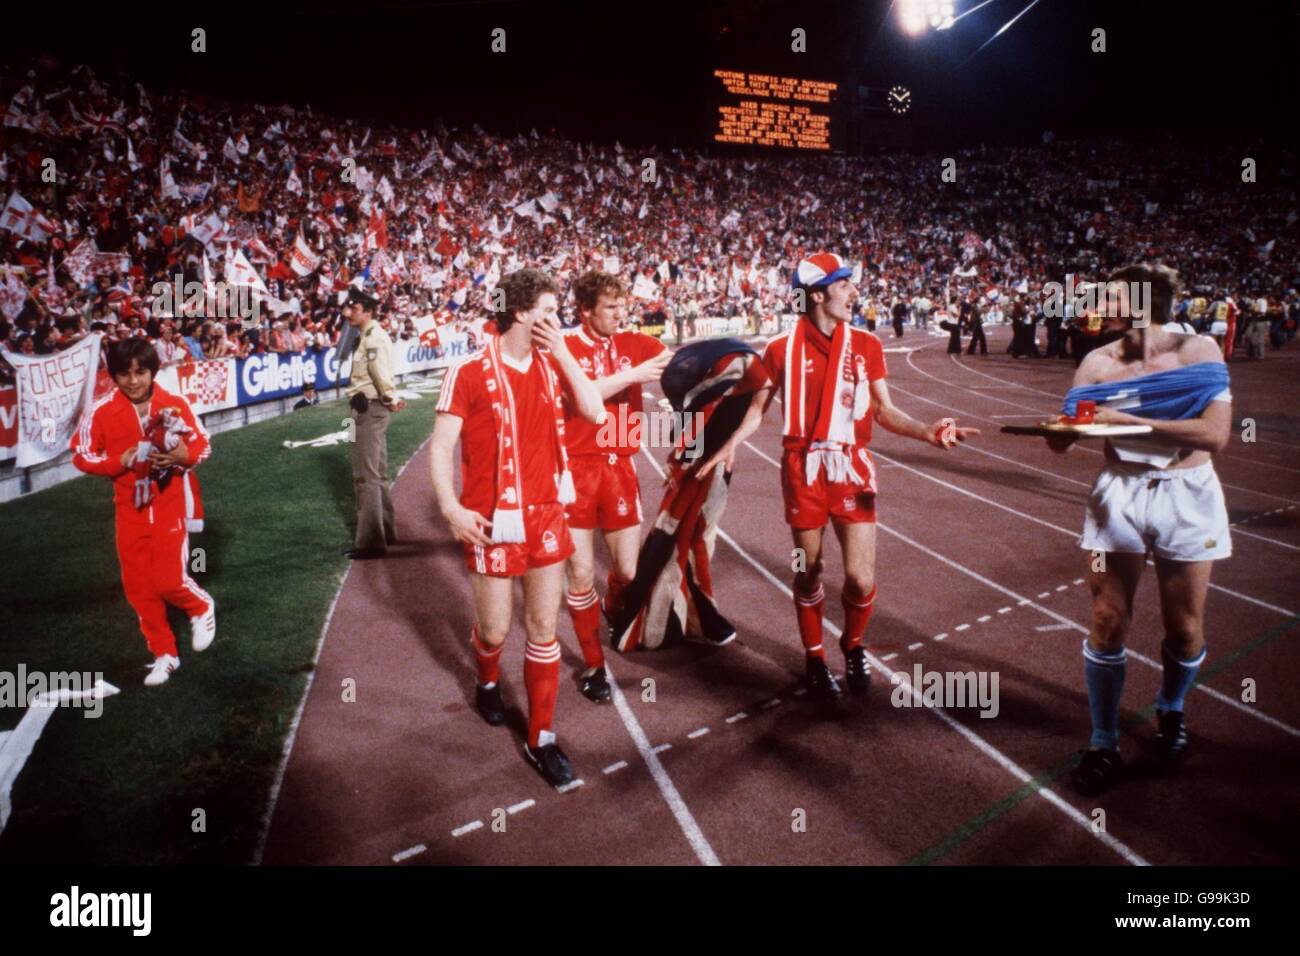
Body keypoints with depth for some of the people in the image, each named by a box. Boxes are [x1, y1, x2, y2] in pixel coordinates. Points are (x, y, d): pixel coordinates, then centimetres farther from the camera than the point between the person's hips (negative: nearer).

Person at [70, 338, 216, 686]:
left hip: (171, 503, -2)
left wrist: (184, 455, -21)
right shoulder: (101, 411, -9)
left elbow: (202, 444, 1)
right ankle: (164, 654, 23)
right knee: (138, 586, 6)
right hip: (131, 508, 2)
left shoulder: (175, 404, -10)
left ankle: (202, 608, 25)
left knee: (170, 581, -10)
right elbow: (81, 456, -2)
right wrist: (119, 462, -19)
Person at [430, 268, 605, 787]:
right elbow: (440, 447, -9)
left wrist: (562, 352, -9)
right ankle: (488, 681, 46)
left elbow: (595, 413, -7)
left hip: (546, 514, 4)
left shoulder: (552, 365, 3)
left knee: (544, 628, 7)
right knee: (495, 630, 9)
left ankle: (541, 738, 21)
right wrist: (451, 508, -21)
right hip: (492, 521, -4)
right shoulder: (470, 373, -12)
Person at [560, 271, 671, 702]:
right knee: (581, 575, 2)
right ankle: (593, 664, 22)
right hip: (576, 470, -3)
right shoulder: (565, 347, -5)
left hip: (620, 469, 3)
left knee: (630, 570, 8)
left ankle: (612, 609, 46)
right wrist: (634, 375, -23)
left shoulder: (634, 344, 6)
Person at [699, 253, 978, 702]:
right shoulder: (783, 348, -3)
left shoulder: (866, 345, 2)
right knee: (808, 573, 9)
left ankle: (854, 647, 27)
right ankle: (815, 659, 31)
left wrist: (926, 430, -12)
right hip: (804, 470, -1)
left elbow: (885, 411, 4)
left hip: (852, 469, 1)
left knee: (860, 579, -4)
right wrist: (732, 443, -10)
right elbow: (759, 405, 6)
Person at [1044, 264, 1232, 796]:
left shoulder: (1197, 351, -8)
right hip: (1119, 496, 1)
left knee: (1185, 628, 10)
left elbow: (1215, 434, -19)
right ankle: (1103, 745, 14)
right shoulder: (1099, 362, -1)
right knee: (1108, 625, 0)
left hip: (1185, 497, -1)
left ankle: (1170, 709, 41)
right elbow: (1063, 438, -4)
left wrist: (1130, 420, -24)